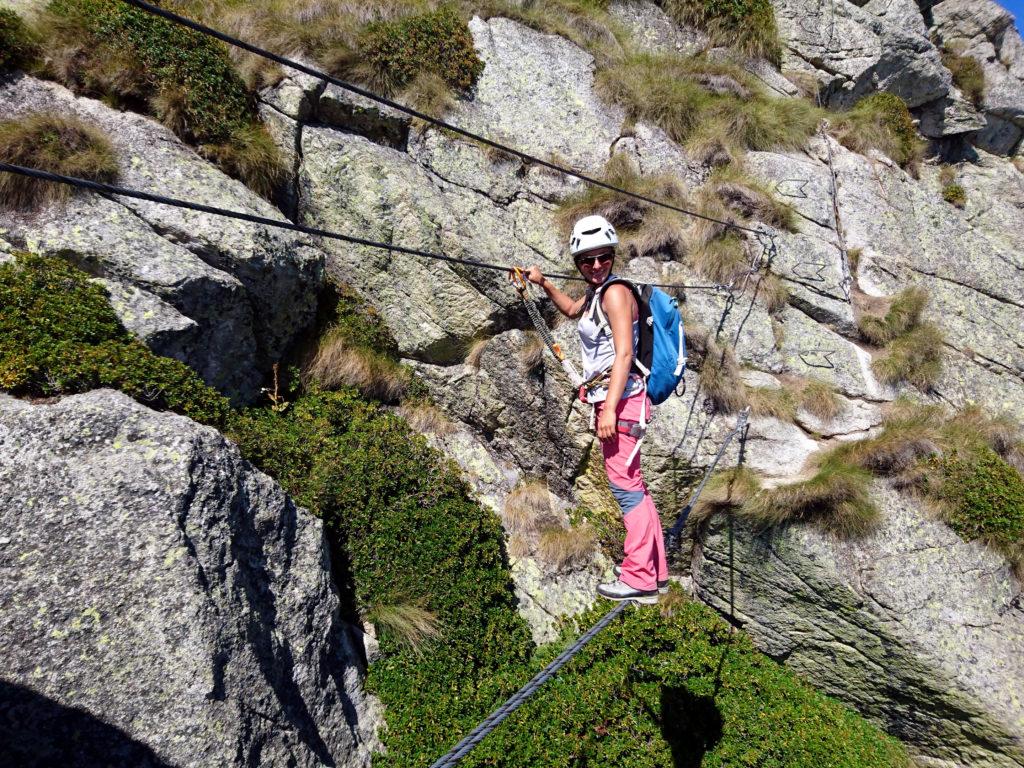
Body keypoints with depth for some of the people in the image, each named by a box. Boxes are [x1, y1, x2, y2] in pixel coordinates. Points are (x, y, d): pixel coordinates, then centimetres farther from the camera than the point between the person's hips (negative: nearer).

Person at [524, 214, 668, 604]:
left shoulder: (615, 292, -12)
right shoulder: (595, 292, 16)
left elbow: (624, 353, -20)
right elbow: (573, 310, 39)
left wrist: (610, 408, -26)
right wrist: (543, 284, 31)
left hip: (619, 398, -10)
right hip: (607, 399, 10)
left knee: (624, 484, -7)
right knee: (630, 483, 15)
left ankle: (640, 580, 0)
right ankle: (655, 568, 25)